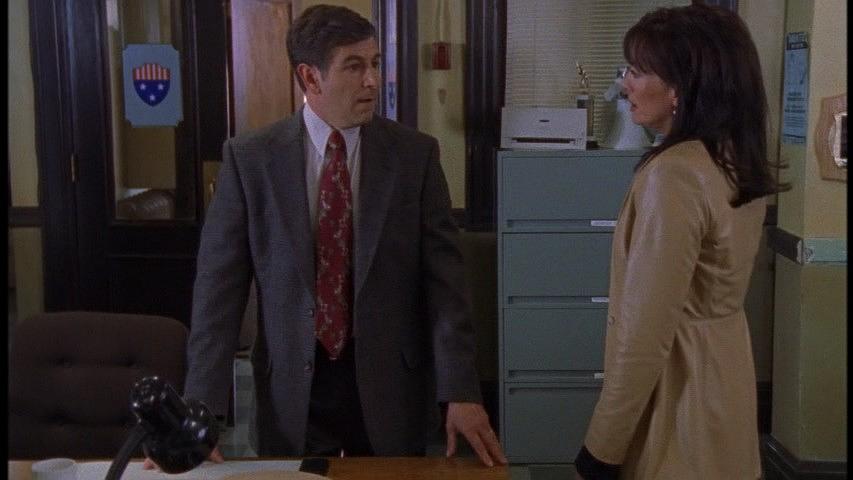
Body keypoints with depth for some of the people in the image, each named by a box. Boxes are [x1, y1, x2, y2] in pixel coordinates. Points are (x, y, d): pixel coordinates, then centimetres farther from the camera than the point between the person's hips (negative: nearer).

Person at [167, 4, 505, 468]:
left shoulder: (415, 154, -3)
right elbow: (219, 284, -5)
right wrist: (202, 408, -11)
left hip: (390, 386, 1)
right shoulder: (249, 158, -4)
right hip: (292, 390, 0)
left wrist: (460, 391, -13)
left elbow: (443, 275, -5)